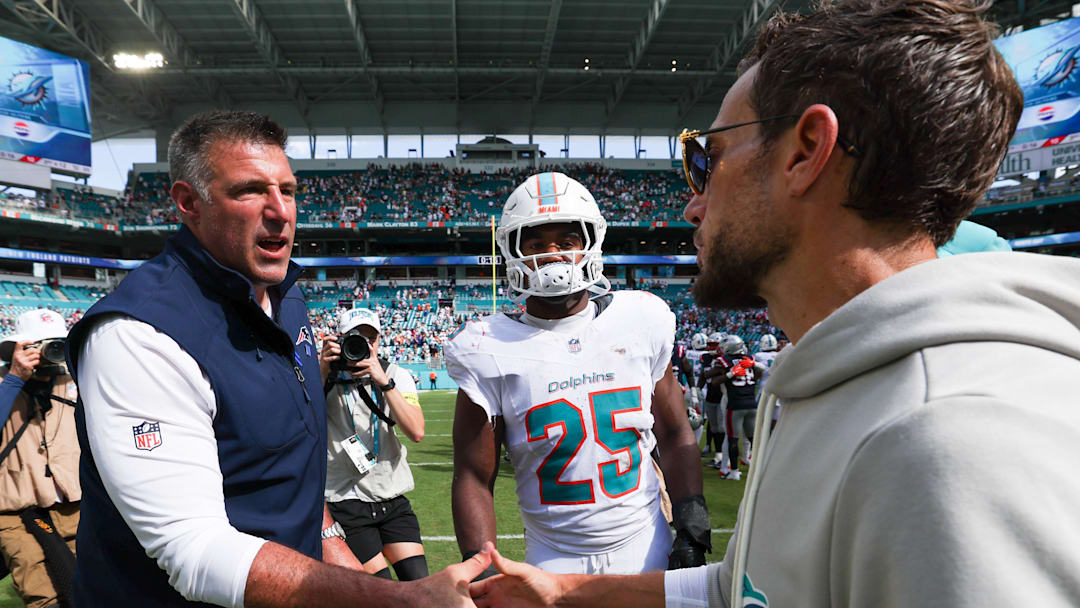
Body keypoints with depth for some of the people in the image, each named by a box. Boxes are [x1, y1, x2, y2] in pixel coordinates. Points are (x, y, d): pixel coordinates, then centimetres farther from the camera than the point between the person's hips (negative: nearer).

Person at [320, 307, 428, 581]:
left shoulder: (396, 376, 2)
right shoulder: (327, 378, -3)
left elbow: (416, 432, -13)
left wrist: (383, 381, -19)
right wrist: (322, 373, -23)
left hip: (393, 499, 3)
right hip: (347, 503, -3)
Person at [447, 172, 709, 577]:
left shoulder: (640, 321, -4)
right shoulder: (492, 350, -11)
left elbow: (675, 436, 4)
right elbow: (474, 478, -7)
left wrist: (692, 529, -2)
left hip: (647, 547, 2)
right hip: (555, 560, -1)